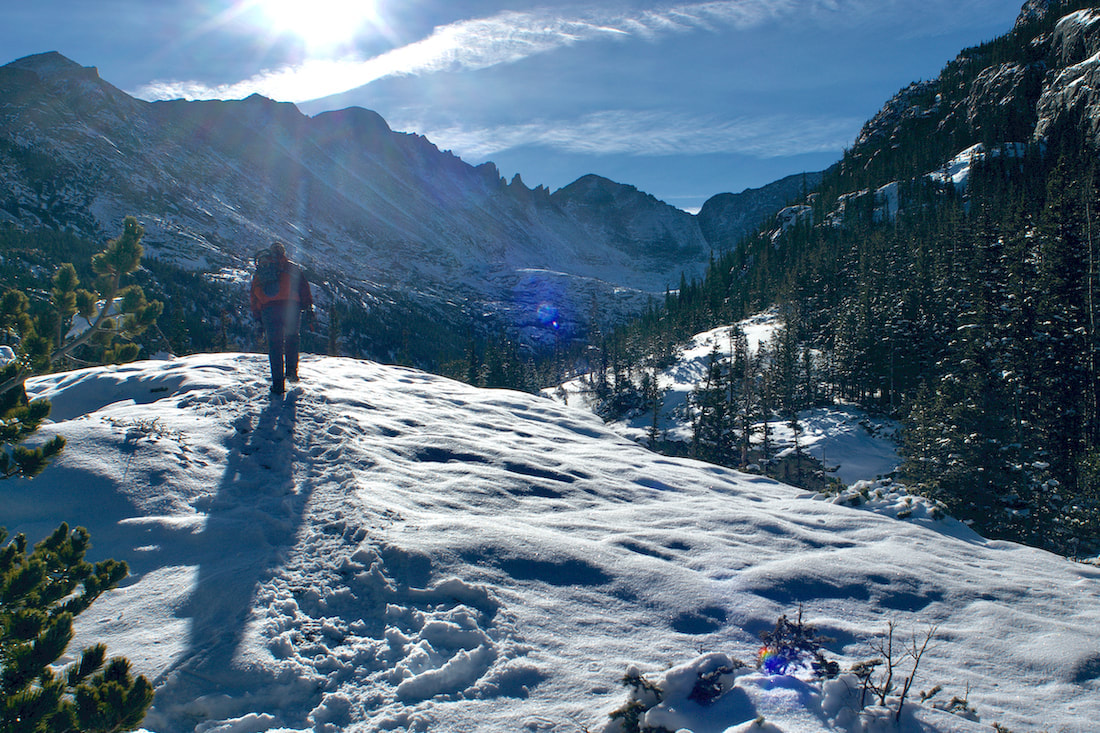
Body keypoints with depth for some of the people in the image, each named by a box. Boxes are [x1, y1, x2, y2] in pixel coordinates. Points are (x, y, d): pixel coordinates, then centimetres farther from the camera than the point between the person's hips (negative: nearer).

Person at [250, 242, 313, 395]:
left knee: (274, 346, 5)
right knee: (291, 338, 20)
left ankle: (278, 383, 0)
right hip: (290, 306, -1)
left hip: (268, 310, 2)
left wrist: (258, 317, 20)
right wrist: (308, 305, 5)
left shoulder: (259, 271, 22)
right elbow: (303, 286, 5)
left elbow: (254, 295, 19)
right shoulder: (291, 267, 14)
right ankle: (291, 370, 10)